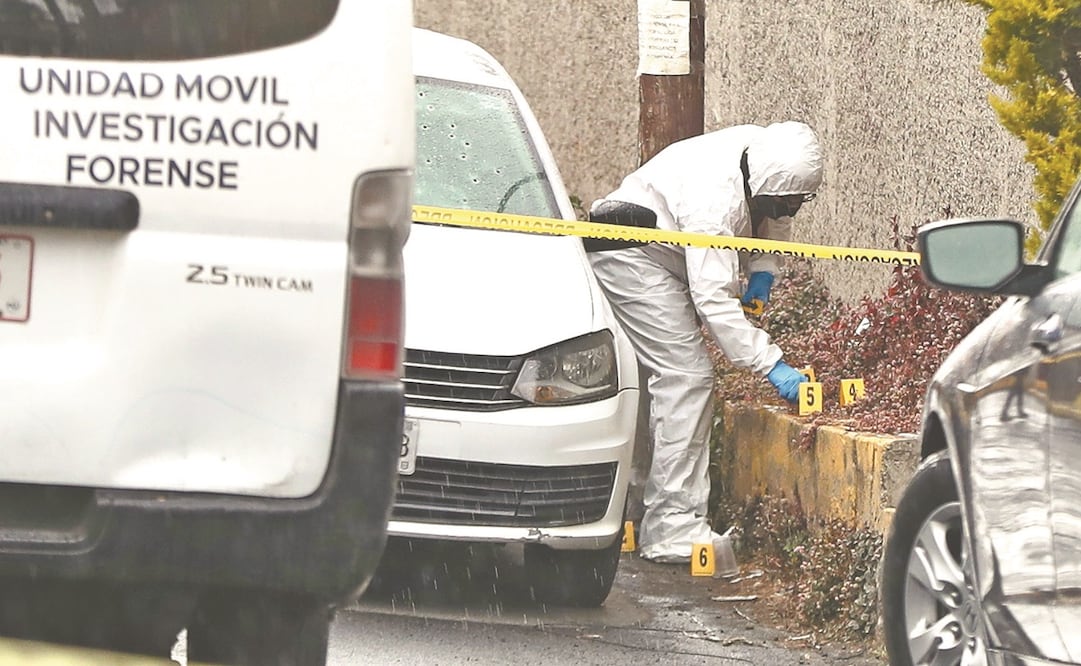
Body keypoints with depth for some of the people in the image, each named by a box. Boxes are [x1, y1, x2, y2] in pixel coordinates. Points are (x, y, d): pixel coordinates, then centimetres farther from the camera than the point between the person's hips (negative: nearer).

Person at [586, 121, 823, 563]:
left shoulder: (768, 152, -8)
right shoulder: (715, 199, -35)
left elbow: (774, 220, 15)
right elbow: (714, 300, -37)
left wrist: (763, 272, -2)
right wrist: (772, 365, -38)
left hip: (661, 257, 10)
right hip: (630, 256, -10)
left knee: (678, 376, 10)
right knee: (686, 377, -17)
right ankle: (673, 531, -21)